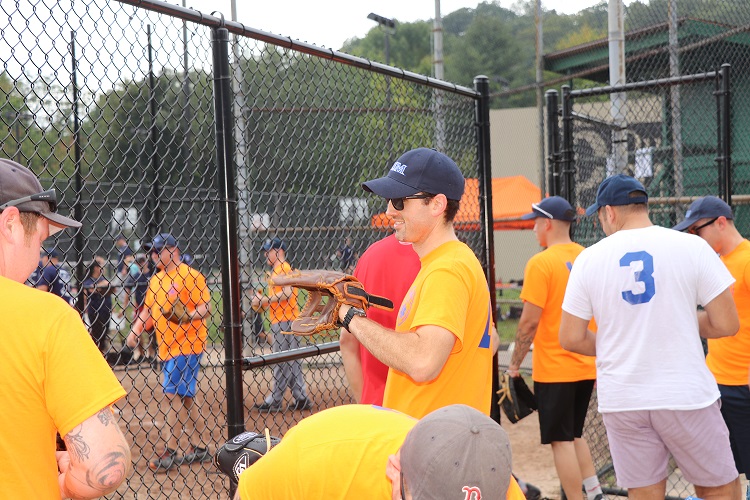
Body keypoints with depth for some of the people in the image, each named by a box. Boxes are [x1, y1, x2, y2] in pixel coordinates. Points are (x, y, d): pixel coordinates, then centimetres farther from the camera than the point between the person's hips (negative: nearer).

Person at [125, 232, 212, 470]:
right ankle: (199, 448, 22)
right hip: (166, 347, 8)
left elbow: (206, 306, -12)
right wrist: (134, 332, 6)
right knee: (185, 397, 13)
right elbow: (147, 309, 19)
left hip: (186, 346, -8)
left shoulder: (190, 275, -9)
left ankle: (170, 451, -6)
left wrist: (189, 316, -30)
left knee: (173, 394, -11)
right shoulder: (155, 280, 15)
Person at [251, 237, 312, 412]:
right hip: (279, 321, 10)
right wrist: (262, 300, 7)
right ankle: (302, 399, 15)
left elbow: (287, 293, -22)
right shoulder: (276, 270, 20)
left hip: (284, 321, -10)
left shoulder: (283, 268, -11)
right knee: (292, 362, 11)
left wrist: (264, 300, -15)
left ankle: (274, 401, -1)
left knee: (282, 362, -5)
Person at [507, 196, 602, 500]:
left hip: (554, 370, -7)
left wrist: (515, 363, -5)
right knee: (574, 434, 21)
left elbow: (530, 321, -16)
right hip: (587, 366, 7)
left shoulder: (540, 263, -14)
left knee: (562, 441, 1)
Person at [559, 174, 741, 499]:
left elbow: (571, 339, 1)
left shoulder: (589, 258, -1)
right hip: (686, 396, -2)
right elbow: (726, 325, -5)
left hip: (621, 400, 2)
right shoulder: (691, 247, -5)